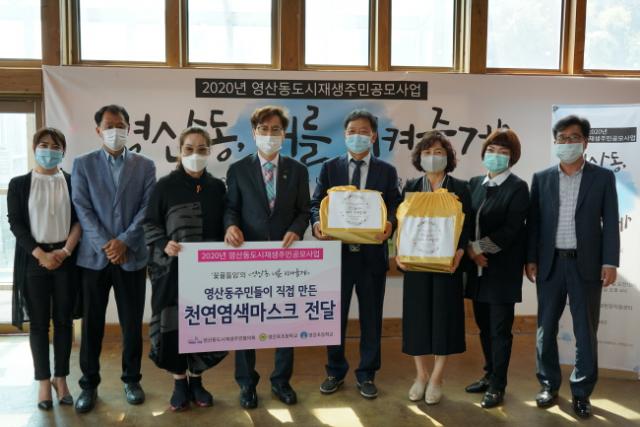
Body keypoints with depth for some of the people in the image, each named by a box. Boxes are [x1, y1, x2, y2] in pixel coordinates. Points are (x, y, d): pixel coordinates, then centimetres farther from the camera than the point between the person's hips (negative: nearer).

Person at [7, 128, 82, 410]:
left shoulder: (73, 183, 7)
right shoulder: (19, 184, 4)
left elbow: (80, 219, 2)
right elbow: (15, 223, -2)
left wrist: (65, 250, -11)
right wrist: (41, 254, -12)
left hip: (66, 259, 1)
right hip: (34, 260, -1)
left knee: (64, 321, 5)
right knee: (39, 322, 4)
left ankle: (61, 379, 16)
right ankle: (44, 382, 14)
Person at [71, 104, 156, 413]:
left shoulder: (145, 166, 6)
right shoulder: (83, 164, 5)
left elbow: (147, 208, -1)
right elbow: (83, 209, -3)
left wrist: (124, 241, -12)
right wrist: (105, 245, -13)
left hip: (132, 256, 0)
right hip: (95, 255, 0)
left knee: (132, 323, 8)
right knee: (92, 324, 6)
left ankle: (131, 379, 23)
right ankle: (89, 384, 20)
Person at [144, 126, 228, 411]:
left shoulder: (217, 187, 6)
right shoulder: (165, 186, -1)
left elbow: (223, 227, 9)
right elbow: (150, 224, 0)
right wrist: (164, 245, -18)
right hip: (173, 267, -2)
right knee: (174, 323, 1)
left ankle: (196, 380, 22)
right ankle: (179, 382, 18)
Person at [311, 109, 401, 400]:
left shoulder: (387, 171, 6)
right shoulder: (330, 168, 6)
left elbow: (395, 208, 1)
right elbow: (316, 203, 2)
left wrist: (390, 225, -21)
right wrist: (317, 222, -20)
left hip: (372, 253, 0)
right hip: (337, 252, 0)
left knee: (371, 318, 9)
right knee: (334, 316, 9)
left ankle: (367, 375, 24)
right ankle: (335, 372, 27)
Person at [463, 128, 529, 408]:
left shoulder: (518, 188, -7)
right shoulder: (475, 184, 10)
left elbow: (511, 230, -14)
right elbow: (467, 221, 9)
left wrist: (478, 247, -13)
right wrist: (470, 250, -7)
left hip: (502, 269, -5)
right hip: (478, 267, 6)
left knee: (500, 329, 2)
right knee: (484, 326, 15)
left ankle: (497, 386, 13)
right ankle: (490, 375, 31)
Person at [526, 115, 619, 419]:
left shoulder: (603, 177, 3)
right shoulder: (541, 178, 6)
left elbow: (610, 223, 0)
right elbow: (533, 222, 6)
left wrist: (610, 262, -7)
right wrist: (531, 259, 1)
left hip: (586, 263, -1)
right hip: (550, 263, 2)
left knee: (586, 331, 5)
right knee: (546, 329, 8)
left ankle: (581, 392, 18)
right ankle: (549, 384, 23)